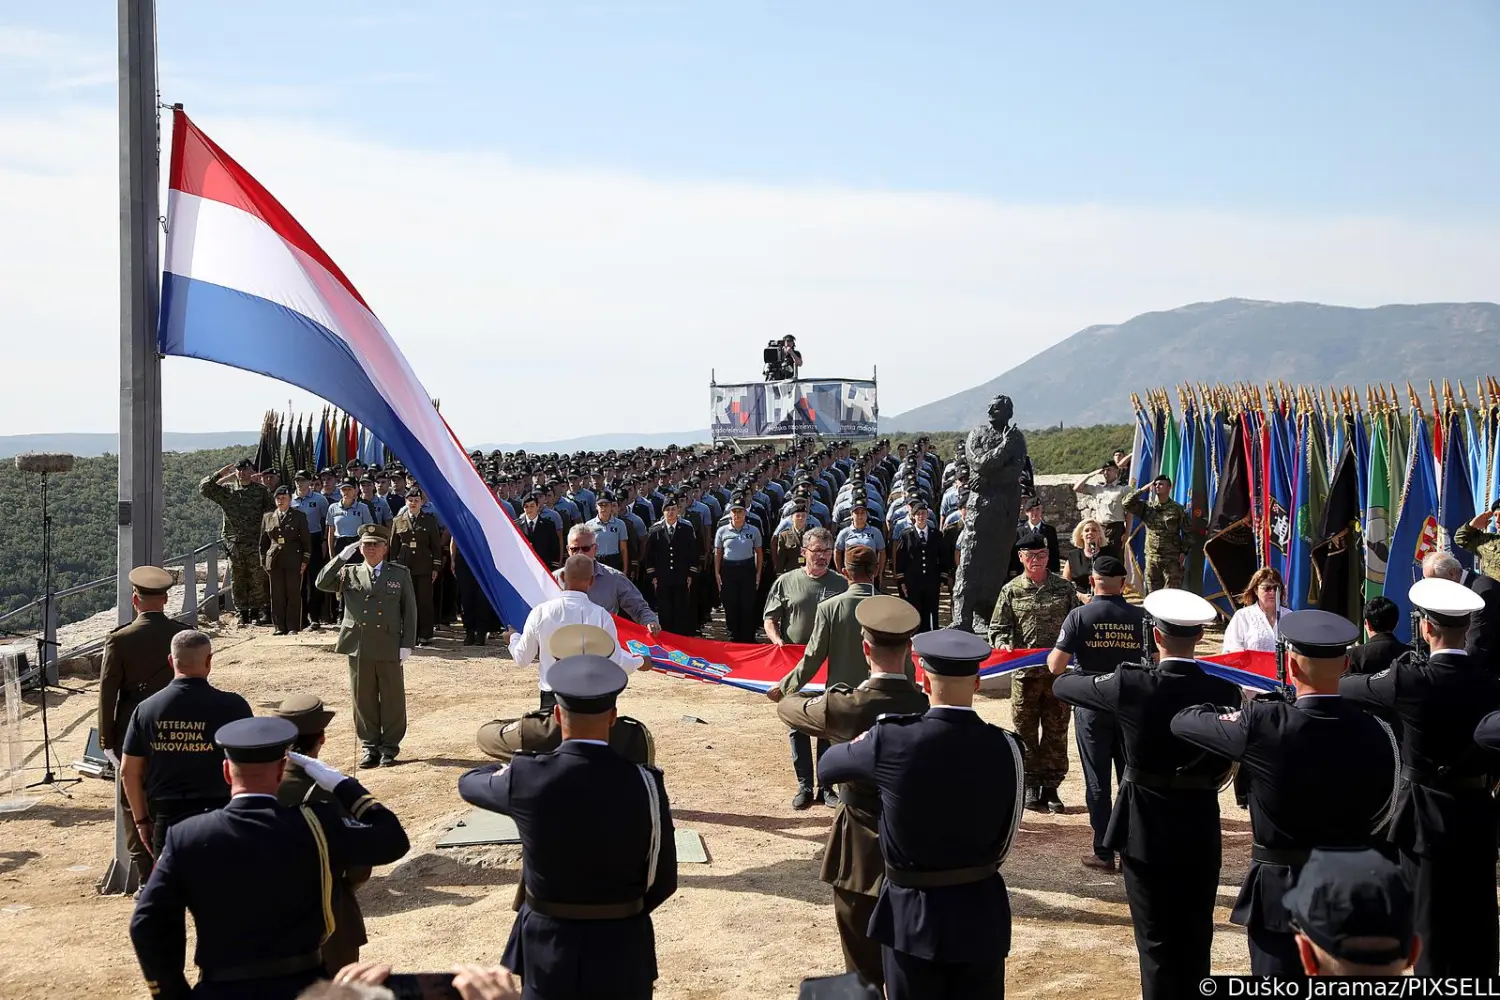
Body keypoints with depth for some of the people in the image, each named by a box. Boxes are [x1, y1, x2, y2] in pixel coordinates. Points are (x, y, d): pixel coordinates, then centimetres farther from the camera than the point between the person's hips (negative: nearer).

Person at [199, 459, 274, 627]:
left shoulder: (260, 490, 3)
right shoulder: (226, 490, 10)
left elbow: (271, 511, -2)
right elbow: (203, 488, 4)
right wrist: (220, 474, -3)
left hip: (255, 544, -3)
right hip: (234, 543, 3)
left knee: (257, 581, -2)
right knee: (237, 582, 6)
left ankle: (255, 615, 5)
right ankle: (242, 616, 12)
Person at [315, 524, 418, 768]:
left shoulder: (400, 574, 5)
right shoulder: (349, 573, 9)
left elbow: (409, 611, 4)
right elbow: (322, 583, -4)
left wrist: (407, 645, -4)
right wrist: (341, 557, -10)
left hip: (390, 648, -1)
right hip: (359, 647, 1)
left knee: (392, 699, 4)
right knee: (364, 700, 7)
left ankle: (389, 747, 15)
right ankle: (369, 746, 18)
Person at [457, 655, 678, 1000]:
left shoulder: (527, 777, -16)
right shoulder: (645, 784, -16)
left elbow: (469, 784, 7)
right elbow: (663, 881, -7)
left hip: (547, 945, 0)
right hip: (622, 949, 0)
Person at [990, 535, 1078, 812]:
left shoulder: (1064, 588, 7)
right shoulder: (1011, 590, 5)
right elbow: (997, 628, 6)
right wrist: (1003, 643, -14)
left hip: (1058, 670, 1)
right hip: (1024, 672, 0)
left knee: (1056, 731, 4)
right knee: (1026, 730, 5)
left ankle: (1051, 787, 13)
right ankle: (1031, 787, 14)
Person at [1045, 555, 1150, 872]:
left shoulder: (1079, 616, -9)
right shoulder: (1141, 617, -3)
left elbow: (1055, 666, -11)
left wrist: (1050, 656, 10)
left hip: (1092, 707, -2)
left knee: (1097, 782, 6)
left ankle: (1104, 853, 9)